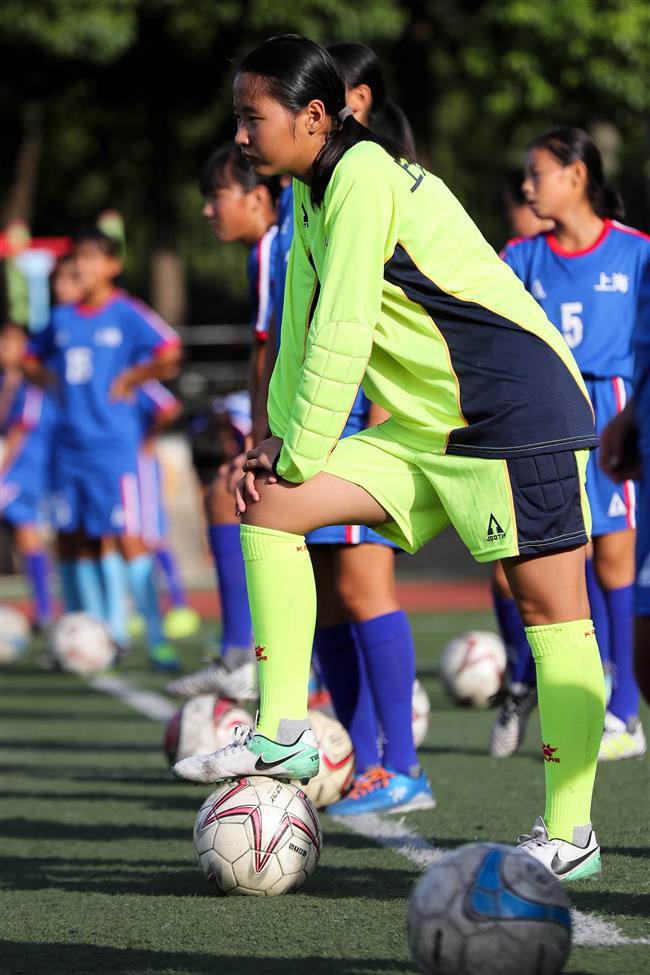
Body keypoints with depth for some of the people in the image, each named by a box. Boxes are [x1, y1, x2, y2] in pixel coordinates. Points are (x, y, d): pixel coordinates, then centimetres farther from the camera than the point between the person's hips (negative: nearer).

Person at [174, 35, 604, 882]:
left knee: (550, 606, -6)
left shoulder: (364, 177, -16)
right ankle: (282, 737, -2)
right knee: (268, 506, -1)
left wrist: (299, 456, -10)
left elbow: (343, 335, -18)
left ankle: (571, 834, -2)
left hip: (519, 410, -10)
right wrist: (280, 437, 4)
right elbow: (304, 329, 17)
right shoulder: (312, 194, 12)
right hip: (430, 429, 10)